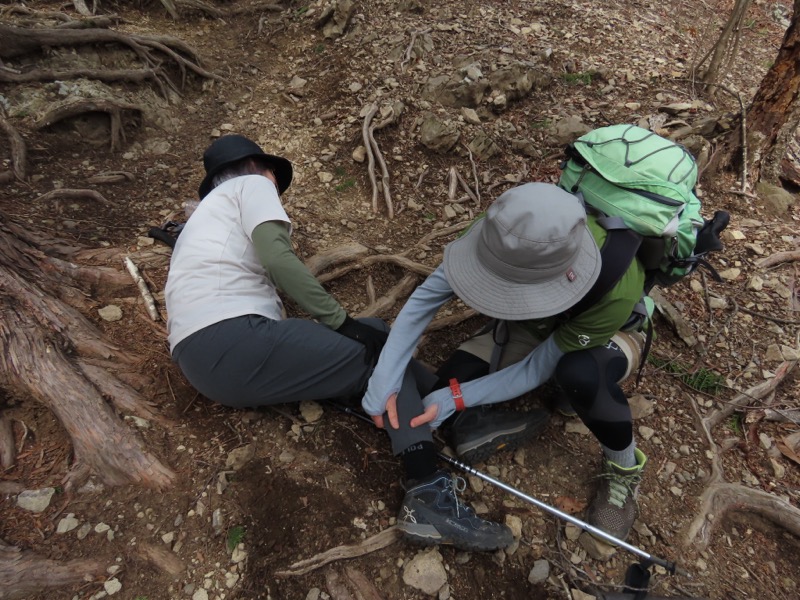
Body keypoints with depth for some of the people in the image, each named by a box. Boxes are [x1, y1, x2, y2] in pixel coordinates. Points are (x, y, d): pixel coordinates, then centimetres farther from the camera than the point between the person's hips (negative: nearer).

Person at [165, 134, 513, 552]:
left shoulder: (209, 211, 36)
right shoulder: (251, 185, 9)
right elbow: (275, 255, -12)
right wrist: (341, 322, -10)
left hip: (199, 359, 9)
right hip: (231, 342, -9)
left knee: (373, 334, 8)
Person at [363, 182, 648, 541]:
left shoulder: (614, 293, -42)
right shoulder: (508, 234, -35)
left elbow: (535, 370, -30)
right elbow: (427, 295, -25)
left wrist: (455, 400, -34)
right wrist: (384, 379, -31)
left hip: (609, 334, -2)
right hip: (536, 324, 3)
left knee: (582, 374, -39)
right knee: (449, 380, -20)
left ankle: (624, 466, -10)